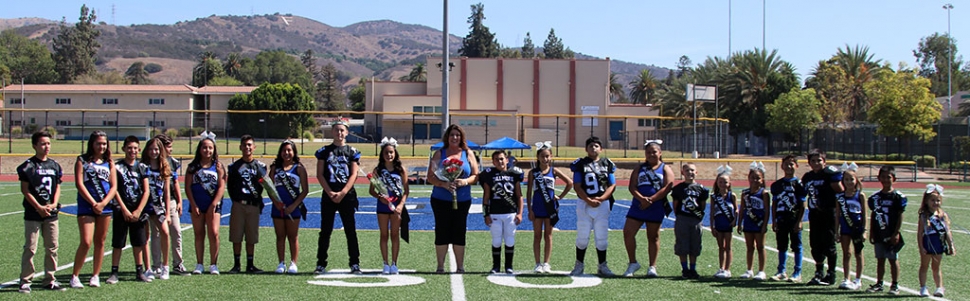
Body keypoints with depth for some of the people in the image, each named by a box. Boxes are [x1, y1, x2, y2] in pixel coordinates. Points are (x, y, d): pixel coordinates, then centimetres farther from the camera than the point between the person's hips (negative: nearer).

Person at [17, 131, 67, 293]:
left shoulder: (55, 165, 10)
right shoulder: (28, 165, -5)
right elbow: (25, 190, -8)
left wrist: (54, 204, -5)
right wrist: (39, 207, -14)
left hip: (51, 213, 5)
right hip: (33, 214, -5)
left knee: (52, 248, 8)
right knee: (30, 248, -3)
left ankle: (50, 280, 17)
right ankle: (25, 281, 4)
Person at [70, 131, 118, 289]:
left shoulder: (109, 163, 11)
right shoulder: (82, 160, 3)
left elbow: (114, 186, 6)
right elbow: (79, 184, -5)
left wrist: (103, 203, -9)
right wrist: (93, 203, -11)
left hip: (105, 207, 3)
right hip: (86, 206, -3)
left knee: (100, 242, 7)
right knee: (86, 242, -10)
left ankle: (95, 276, 17)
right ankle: (74, 276, 2)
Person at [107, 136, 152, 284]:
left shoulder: (142, 167, 7)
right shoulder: (117, 166, -1)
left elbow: (146, 191, 4)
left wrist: (138, 211, -5)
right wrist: (124, 210, -9)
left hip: (138, 211, 3)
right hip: (121, 211, -3)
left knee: (138, 243, 7)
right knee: (117, 243, -1)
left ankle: (140, 272, 15)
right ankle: (114, 273, 5)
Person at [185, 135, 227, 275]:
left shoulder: (218, 166, 2)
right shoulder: (193, 167, 6)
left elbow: (222, 186, -4)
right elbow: (188, 187, 3)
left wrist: (213, 205, -11)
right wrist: (193, 205, -6)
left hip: (213, 206, -2)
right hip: (196, 206, 2)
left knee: (214, 233, -8)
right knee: (199, 234, 6)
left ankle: (213, 265, 0)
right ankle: (199, 264, 13)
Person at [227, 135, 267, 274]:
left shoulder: (260, 166, 8)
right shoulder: (234, 166, 8)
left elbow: (263, 184, 6)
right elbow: (229, 186, 8)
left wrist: (258, 200, -6)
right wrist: (236, 199, -2)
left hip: (254, 205, 0)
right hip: (238, 205, 0)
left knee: (251, 237, 5)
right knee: (236, 236, 2)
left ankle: (250, 265, 13)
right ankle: (236, 265, 10)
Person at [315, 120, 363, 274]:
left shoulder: (352, 151, 6)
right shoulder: (324, 151, 8)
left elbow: (353, 175, -1)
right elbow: (320, 175, 2)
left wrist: (342, 193, -13)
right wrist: (330, 193, -10)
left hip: (347, 195, -1)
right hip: (328, 195, 1)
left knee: (350, 230, 1)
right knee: (325, 231, 2)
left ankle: (355, 264, 6)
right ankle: (321, 264, 7)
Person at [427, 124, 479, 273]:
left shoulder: (468, 154, 8)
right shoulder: (439, 154, 4)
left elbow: (475, 176, 5)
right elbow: (430, 177, -1)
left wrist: (465, 181, -15)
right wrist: (443, 184, -18)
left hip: (462, 200, 1)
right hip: (441, 200, -1)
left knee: (459, 232, 3)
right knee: (442, 232, 1)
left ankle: (460, 266, 10)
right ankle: (440, 266, 9)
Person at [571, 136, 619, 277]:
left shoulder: (607, 164, 7)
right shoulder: (580, 164, 2)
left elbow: (612, 185, 5)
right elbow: (577, 186, -2)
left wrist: (601, 198, -11)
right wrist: (588, 200, -14)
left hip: (602, 204, 2)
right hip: (584, 204, -1)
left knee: (602, 237, 4)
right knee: (582, 237, 1)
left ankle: (602, 266, 14)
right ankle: (579, 265, 13)